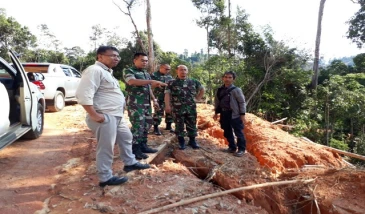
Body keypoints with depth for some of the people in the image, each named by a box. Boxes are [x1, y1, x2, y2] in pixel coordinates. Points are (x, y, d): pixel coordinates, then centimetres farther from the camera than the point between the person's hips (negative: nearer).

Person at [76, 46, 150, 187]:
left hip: (116, 115, 11)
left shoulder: (107, 72, 18)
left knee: (126, 138, 21)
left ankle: (130, 163, 38)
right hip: (105, 117, -11)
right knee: (106, 147, -1)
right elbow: (83, 94, -25)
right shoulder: (94, 70, -15)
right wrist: (94, 115, -25)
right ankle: (105, 178, 13)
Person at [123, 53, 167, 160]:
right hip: (135, 104, -8)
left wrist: (154, 100, 18)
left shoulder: (146, 73, 19)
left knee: (147, 125, 11)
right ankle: (135, 150, 1)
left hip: (147, 104, 8)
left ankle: (143, 145, 23)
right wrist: (152, 81, -33)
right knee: (138, 126, -8)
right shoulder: (128, 71, -7)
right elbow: (132, 81, -27)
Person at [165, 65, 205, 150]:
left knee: (192, 125, 8)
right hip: (177, 109, -2)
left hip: (191, 108, 2)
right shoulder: (172, 83, 2)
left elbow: (202, 89, 21)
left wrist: (197, 98, 10)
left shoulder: (193, 82, 10)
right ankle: (181, 142, 19)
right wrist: (167, 105, -18)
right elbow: (167, 94, -6)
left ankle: (192, 141, 24)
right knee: (179, 126, 5)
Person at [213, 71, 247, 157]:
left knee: (238, 133, 1)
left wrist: (242, 114, -11)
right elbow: (217, 102, 16)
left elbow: (242, 102, -8)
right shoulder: (220, 90, 7)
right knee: (227, 132, 14)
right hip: (224, 114, 6)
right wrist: (216, 112, 15)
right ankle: (232, 147, 28)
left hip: (235, 115, -6)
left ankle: (241, 149, 13)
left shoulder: (236, 90, -10)